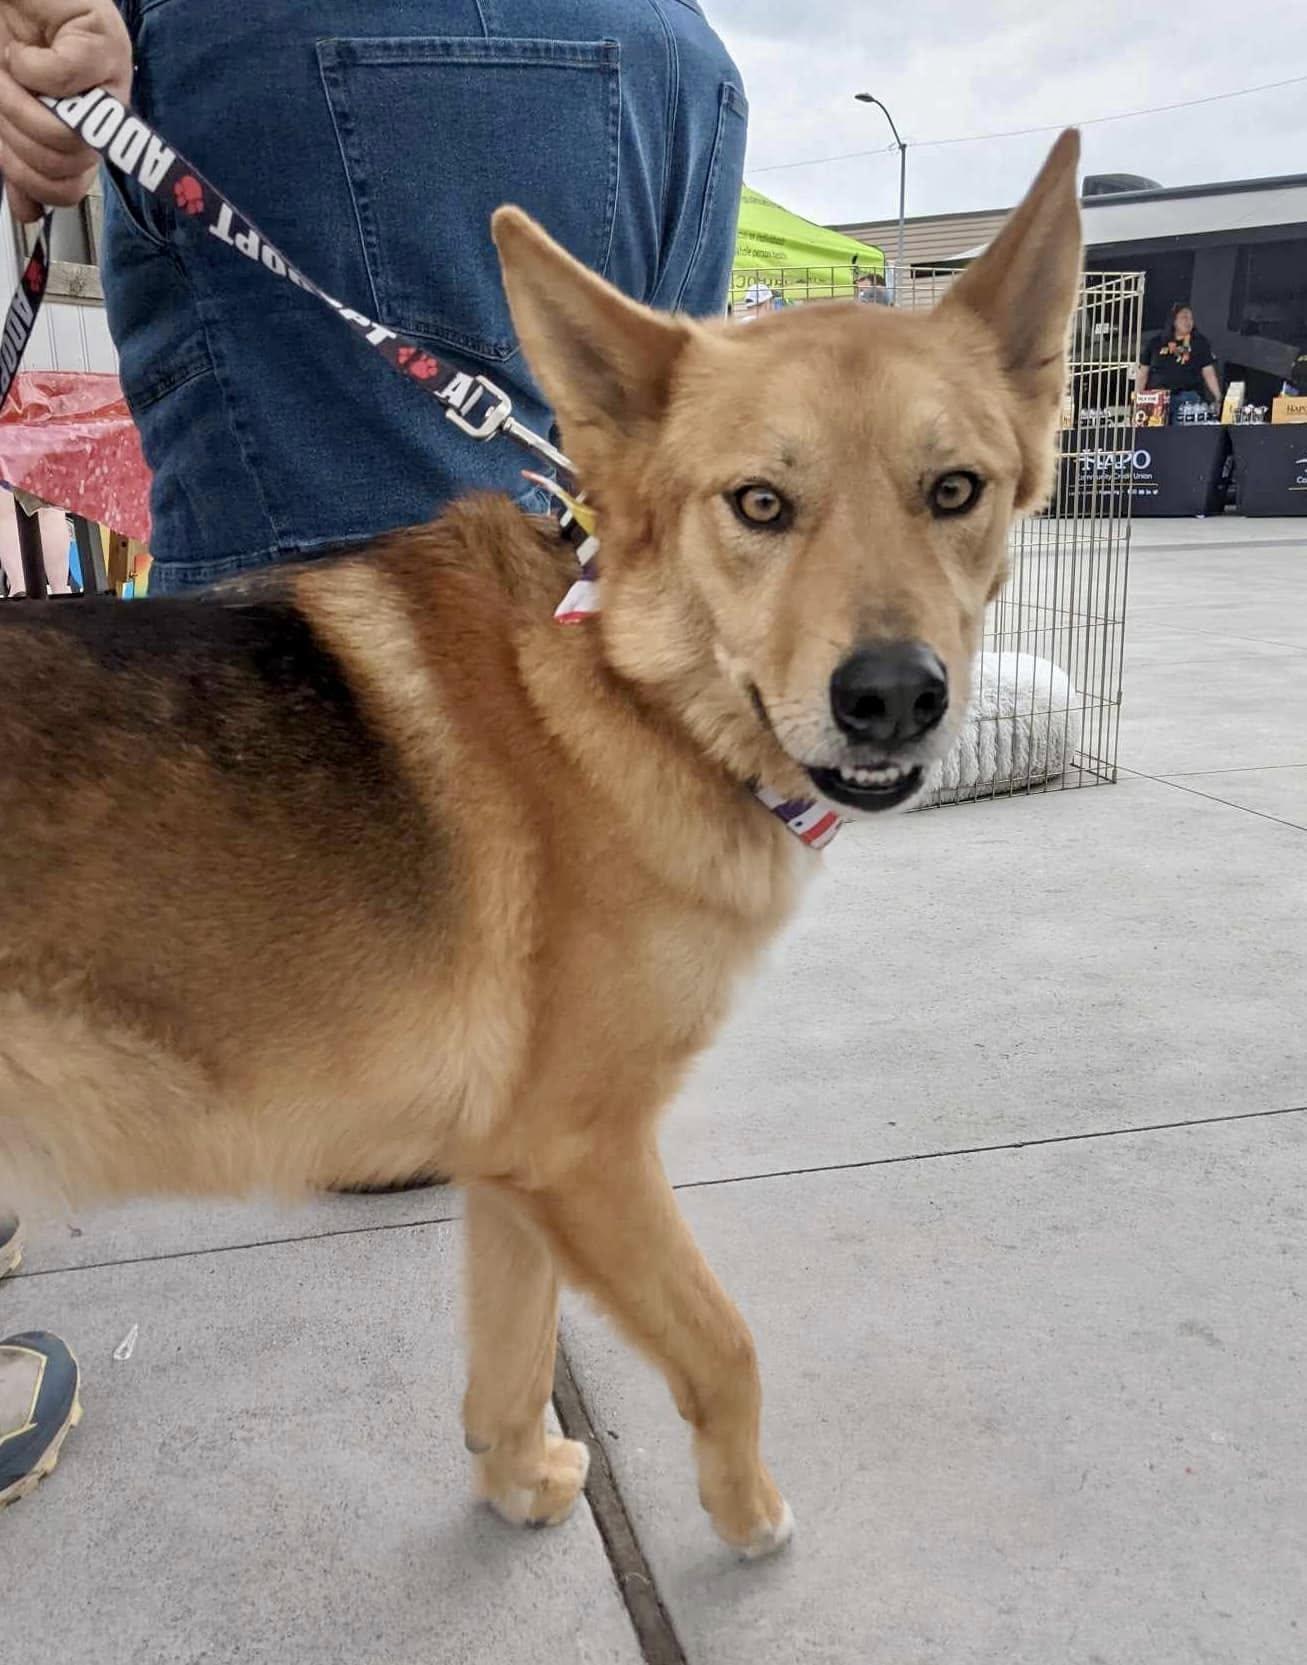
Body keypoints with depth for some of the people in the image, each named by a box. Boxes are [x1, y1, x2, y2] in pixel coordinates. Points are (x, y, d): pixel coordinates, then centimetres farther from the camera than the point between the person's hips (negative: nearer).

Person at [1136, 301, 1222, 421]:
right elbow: (1143, 373, 13)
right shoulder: (1156, 343, 11)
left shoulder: (1200, 343, 9)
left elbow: (1208, 373, 3)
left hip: (1188, 398, -1)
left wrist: (1218, 398, -8)